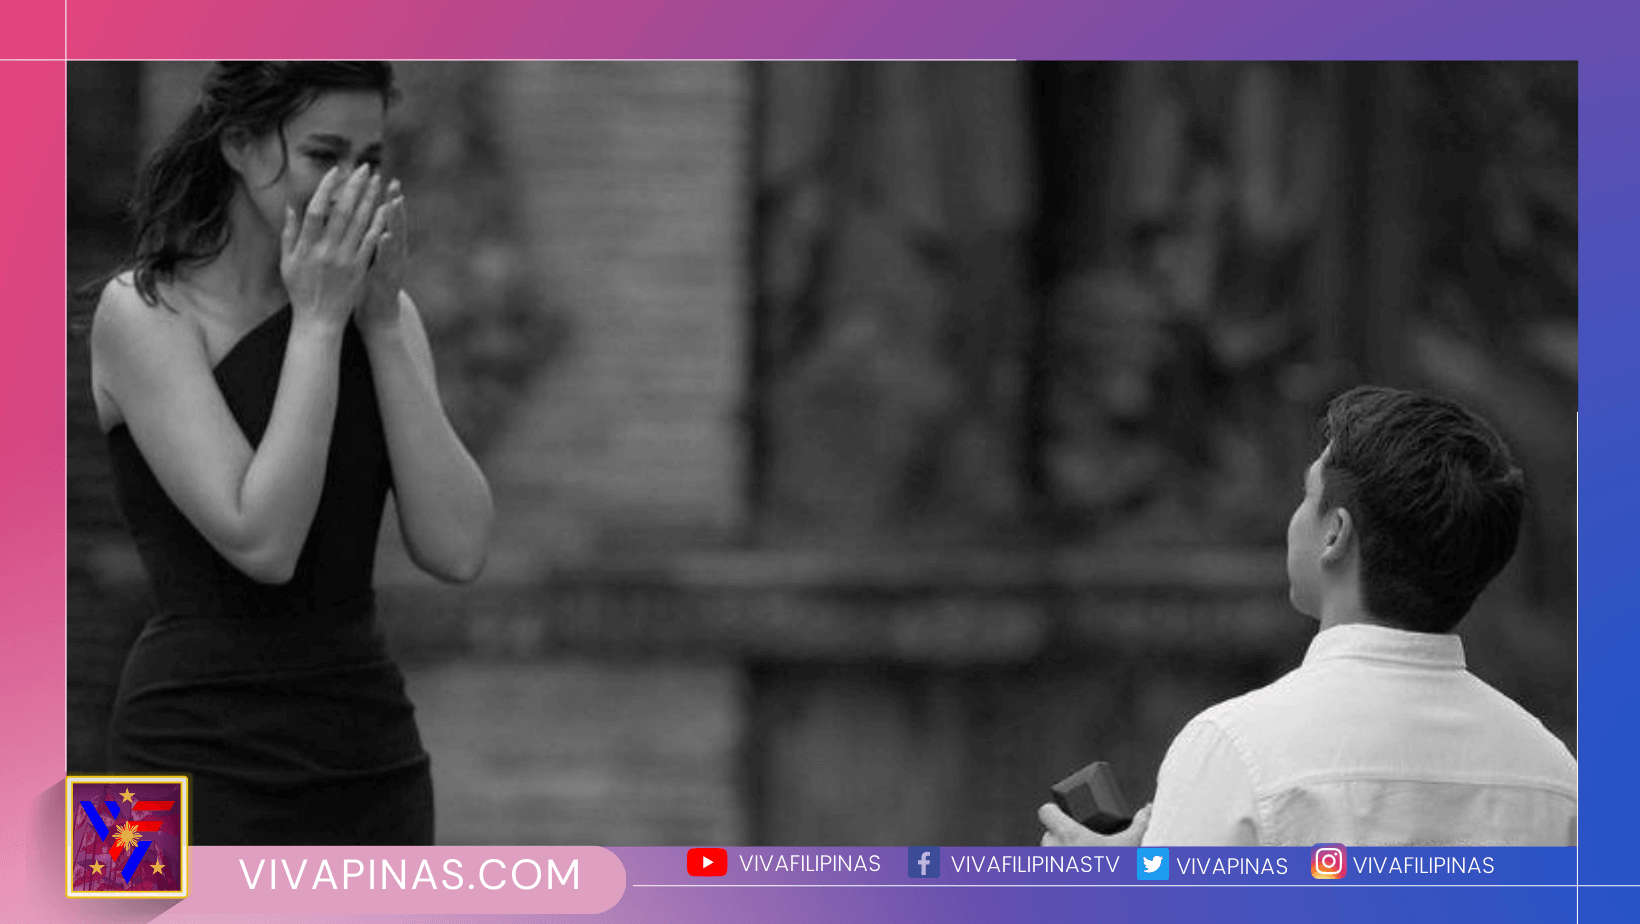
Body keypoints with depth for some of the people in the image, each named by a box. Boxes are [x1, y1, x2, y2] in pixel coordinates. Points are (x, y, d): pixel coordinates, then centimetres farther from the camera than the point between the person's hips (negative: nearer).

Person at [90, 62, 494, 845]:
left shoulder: (376, 312, 9)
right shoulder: (142, 313, -9)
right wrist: (316, 321, -16)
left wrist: (380, 322, -8)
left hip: (368, 766, 6)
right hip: (207, 764, -6)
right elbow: (261, 543, -20)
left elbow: (456, 550, -5)